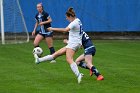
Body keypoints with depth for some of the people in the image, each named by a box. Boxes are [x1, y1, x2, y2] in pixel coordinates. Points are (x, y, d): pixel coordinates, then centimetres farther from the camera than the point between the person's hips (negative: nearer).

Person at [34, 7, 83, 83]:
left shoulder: (74, 22, -15)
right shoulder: (78, 21, 15)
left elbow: (65, 30, -30)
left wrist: (53, 29, -28)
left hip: (73, 44, -10)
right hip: (72, 44, 10)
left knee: (69, 59, -28)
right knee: (56, 54, 11)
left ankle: (78, 75, -42)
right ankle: (39, 60, 14)